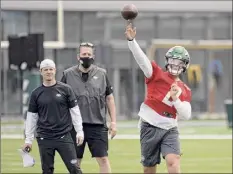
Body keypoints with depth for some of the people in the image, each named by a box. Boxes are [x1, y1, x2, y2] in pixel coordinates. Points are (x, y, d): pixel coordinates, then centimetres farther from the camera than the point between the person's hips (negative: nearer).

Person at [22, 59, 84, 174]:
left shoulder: (65, 89, 3)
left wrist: (79, 131, 0)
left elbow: (75, 111, 5)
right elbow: (31, 117, 9)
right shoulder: (36, 93, 6)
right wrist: (28, 139, 8)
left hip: (64, 136, -1)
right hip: (44, 138, 1)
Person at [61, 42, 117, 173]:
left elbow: (110, 99, 10)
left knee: (103, 159, -4)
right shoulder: (68, 74, 4)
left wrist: (113, 122, 4)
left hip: (98, 124, 0)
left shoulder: (102, 74, 6)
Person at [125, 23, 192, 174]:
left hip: (170, 130, 2)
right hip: (150, 127, -2)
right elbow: (141, 59, -15)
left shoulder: (185, 91, 9)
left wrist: (176, 99, -15)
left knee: (173, 161, -19)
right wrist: (131, 40, -31)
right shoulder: (157, 74, 0)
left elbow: (186, 115, 2)